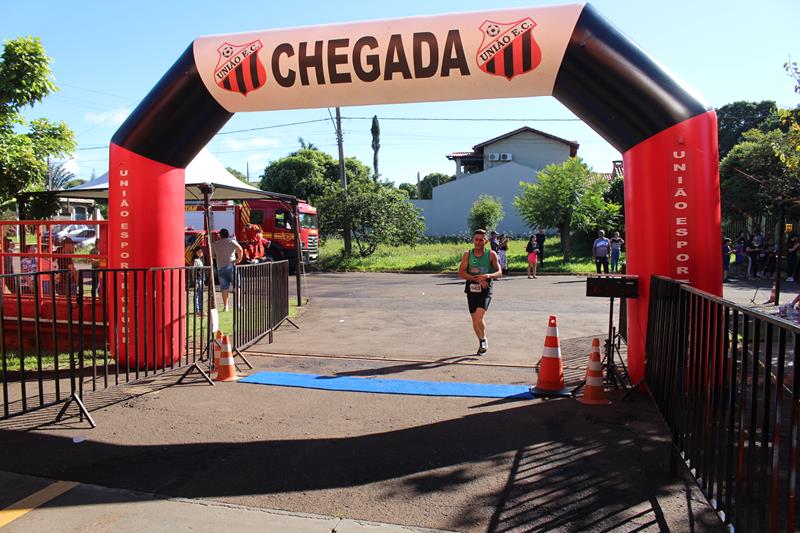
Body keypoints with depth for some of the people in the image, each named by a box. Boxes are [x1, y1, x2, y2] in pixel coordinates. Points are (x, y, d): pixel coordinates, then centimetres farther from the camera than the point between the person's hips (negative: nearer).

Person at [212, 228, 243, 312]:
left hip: (220, 267, 3)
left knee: (224, 287, 6)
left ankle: (225, 306, 6)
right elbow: (240, 250, -14)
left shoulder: (215, 244, 9)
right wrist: (239, 259, -4)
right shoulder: (232, 241, 0)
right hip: (231, 266, -2)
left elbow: (213, 256, 14)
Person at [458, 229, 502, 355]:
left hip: (485, 290, -3)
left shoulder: (491, 254, -1)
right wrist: (477, 278, -17)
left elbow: (499, 273, -1)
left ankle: (484, 340, 6)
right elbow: (461, 273, -5)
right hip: (471, 290, 3)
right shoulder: (467, 255, 2)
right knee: (474, 320, 11)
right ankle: (481, 343, 34)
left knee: (479, 317, -20)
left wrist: (488, 276, -22)